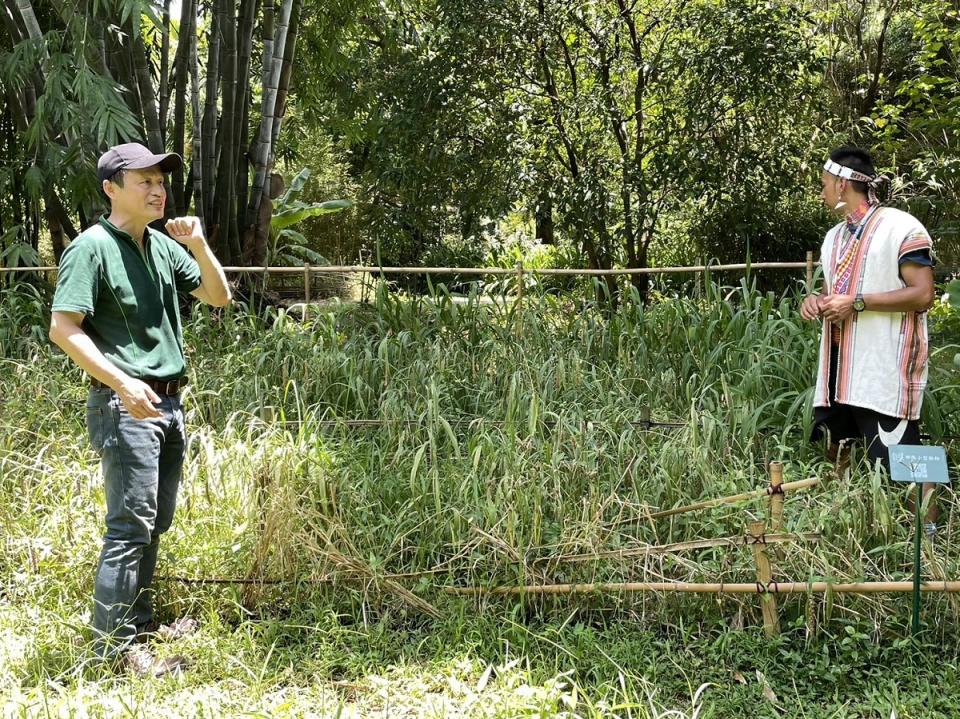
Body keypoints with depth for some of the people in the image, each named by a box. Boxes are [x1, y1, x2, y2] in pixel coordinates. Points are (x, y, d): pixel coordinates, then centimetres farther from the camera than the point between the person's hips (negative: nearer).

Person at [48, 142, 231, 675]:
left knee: (155, 521, 14)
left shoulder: (163, 245, 12)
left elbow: (218, 297, 17)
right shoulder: (92, 247, -10)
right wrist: (121, 382, -23)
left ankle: (138, 621, 27)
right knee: (131, 524, -8)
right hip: (124, 405, -8)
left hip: (168, 401, 8)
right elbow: (63, 328, -16)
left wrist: (198, 245, 0)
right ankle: (114, 644, 0)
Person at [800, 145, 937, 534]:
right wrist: (817, 300, 4)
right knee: (835, 444, 16)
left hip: (884, 368, -8)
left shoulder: (901, 228, -10)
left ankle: (928, 529, 1)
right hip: (840, 366, 9)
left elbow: (923, 295, -15)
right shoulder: (835, 236, 17)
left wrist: (857, 302, -19)